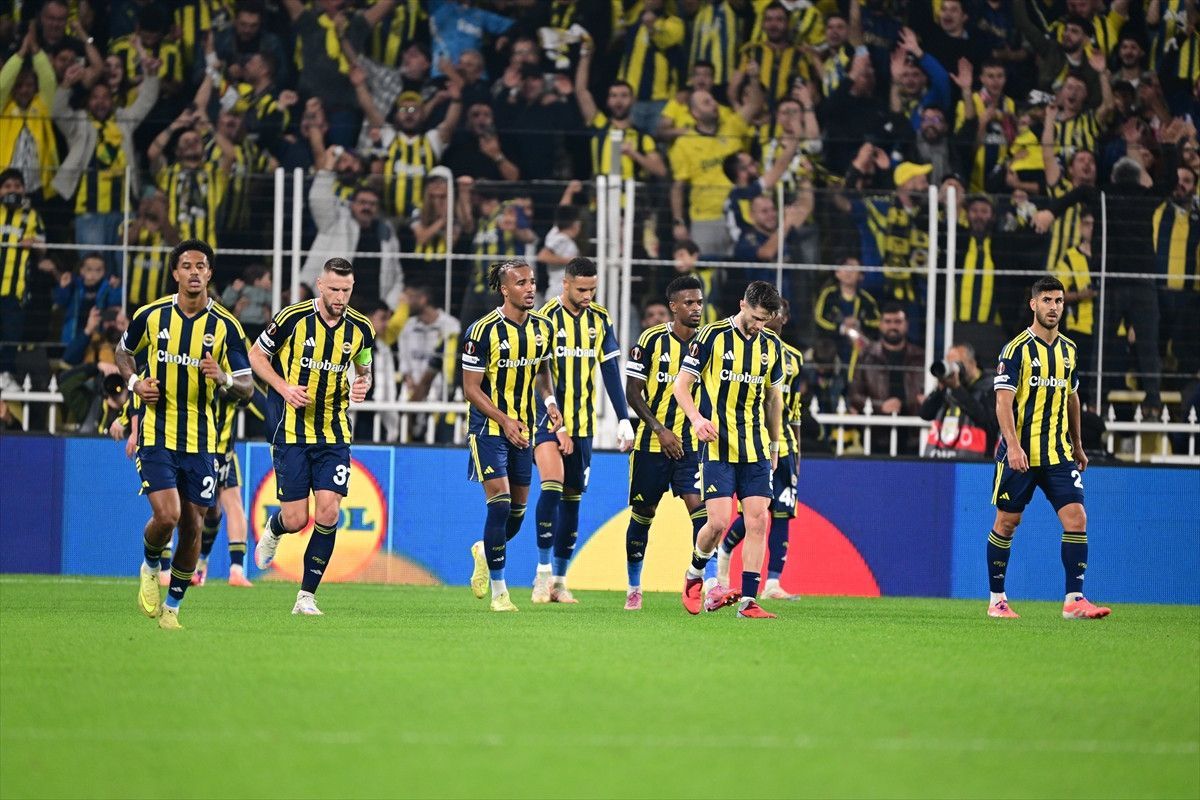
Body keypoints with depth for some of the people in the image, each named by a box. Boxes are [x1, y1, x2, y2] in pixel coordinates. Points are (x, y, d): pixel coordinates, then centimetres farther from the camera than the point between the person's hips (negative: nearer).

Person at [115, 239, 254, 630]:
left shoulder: (226, 326, -3)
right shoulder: (151, 315, -1)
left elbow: (246, 387, -1)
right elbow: (124, 352, 18)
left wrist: (224, 379, -23)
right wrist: (134, 382, -2)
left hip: (201, 439, 1)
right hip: (157, 433, -1)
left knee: (192, 526, 4)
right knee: (166, 516, -17)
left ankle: (172, 605, 23)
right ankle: (150, 566, 16)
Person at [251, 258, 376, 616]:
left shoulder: (360, 329, -1)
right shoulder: (293, 318, -11)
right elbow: (256, 355, 1)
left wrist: (361, 386, -6)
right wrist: (284, 387, -14)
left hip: (334, 432, 3)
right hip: (292, 431, -3)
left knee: (328, 512, -11)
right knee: (295, 519, -4)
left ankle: (306, 596, 1)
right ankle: (272, 531, 35)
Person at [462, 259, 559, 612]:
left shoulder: (542, 328, 2)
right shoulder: (484, 331, -15)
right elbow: (471, 388, -12)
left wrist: (549, 401, 0)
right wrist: (505, 421, -20)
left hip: (524, 428, 6)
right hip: (489, 427, -6)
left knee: (517, 511, 8)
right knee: (500, 503, -15)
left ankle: (484, 552, 40)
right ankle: (499, 591, -6)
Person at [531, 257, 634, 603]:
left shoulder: (600, 319, 5)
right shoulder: (546, 318, -9)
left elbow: (610, 371, 6)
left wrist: (623, 419, 0)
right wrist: (555, 425, -17)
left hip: (582, 422, 5)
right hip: (548, 418, -5)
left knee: (572, 497, 7)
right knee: (553, 484, -22)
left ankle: (559, 580, 13)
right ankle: (543, 572, -17)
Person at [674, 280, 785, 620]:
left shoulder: (772, 345, 8)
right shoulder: (712, 337, -7)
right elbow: (681, 385, -4)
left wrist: (774, 445, 22)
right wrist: (696, 418, -21)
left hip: (755, 448, 5)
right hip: (718, 447, -4)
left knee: (758, 521, -5)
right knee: (718, 522, -11)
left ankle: (748, 601, -2)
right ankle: (694, 574, 19)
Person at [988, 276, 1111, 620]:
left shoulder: (1069, 350, 11)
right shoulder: (1017, 349, -7)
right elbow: (1003, 400, -13)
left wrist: (1078, 447, 23)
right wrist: (1013, 446, -22)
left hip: (1059, 454, 5)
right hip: (1020, 453, -5)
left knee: (1076, 518, -9)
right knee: (1006, 523, 3)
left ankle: (1074, 600, -8)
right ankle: (996, 599, 15)